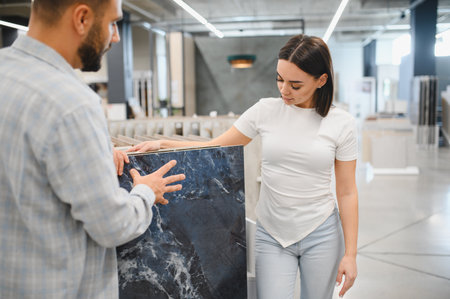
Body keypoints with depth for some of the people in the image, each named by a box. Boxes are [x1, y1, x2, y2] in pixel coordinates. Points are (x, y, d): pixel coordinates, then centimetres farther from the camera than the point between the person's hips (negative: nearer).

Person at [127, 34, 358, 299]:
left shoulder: (341, 123, -6)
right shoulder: (265, 111, -3)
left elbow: (347, 192, -2)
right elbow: (215, 148, 2)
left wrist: (350, 253, -2)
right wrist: (162, 144, -9)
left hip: (321, 235, 0)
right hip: (272, 234, 1)